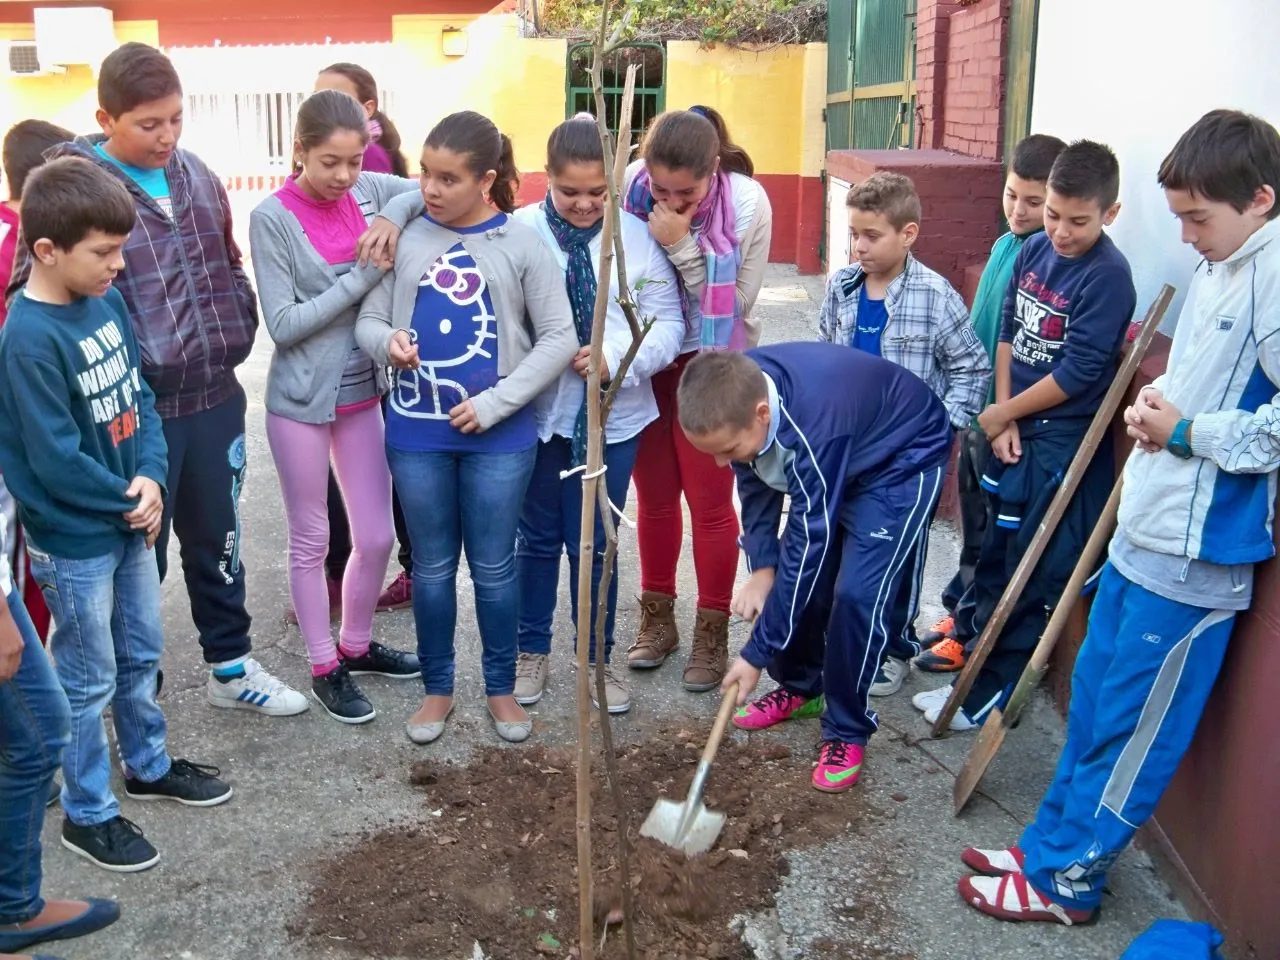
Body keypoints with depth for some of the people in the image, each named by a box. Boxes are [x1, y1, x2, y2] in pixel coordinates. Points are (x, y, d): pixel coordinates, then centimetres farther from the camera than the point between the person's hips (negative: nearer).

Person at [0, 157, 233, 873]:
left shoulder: (108, 300, -2)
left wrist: (152, 478, -12)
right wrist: (129, 499, -12)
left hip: (131, 519, 7)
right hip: (75, 539, -7)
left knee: (142, 654, 22)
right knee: (89, 680, 8)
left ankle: (149, 765, 43)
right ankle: (88, 814, 26)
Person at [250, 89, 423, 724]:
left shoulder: (370, 192, -2)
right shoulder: (272, 219, -13)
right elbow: (282, 324, -16)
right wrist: (362, 277, -20)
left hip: (363, 392, 4)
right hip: (302, 402, -4)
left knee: (376, 536, 12)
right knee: (311, 541, 10)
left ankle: (356, 645, 35)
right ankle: (325, 669, 26)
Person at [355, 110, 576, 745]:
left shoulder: (522, 245, -5)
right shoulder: (405, 238, -1)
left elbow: (558, 338, -4)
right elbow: (368, 319, 4)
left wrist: (496, 403, -11)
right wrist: (387, 343, -20)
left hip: (499, 435, -1)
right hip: (417, 432, 2)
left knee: (493, 567, 11)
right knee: (432, 567, 14)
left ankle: (501, 688, 29)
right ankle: (438, 688, 31)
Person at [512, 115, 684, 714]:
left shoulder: (638, 239, -4)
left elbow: (668, 326, -3)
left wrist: (617, 360, -18)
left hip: (612, 417, 0)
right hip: (537, 414, 0)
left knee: (595, 543, 10)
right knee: (538, 538, 15)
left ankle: (597, 658, 29)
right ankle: (531, 649, 34)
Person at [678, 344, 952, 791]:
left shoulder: (814, 426, -42)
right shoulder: (738, 394, -22)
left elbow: (809, 544, -35)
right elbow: (756, 484, -4)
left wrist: (758, 653, -28)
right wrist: (761, 567, -15)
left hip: (905, 458, -7)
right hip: (837, 461, 7)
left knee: (857, 592, -17)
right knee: (786, 573, 3)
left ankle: (848, 732, 2)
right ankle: (799, 687, 27)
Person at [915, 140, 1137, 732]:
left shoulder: (1108, 276, -18)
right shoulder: (1034, 250, 2)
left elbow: (1077, 373, -20)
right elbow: (1009, 333, 7)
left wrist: (1004, 414, -9)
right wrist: (1002, 419, -2)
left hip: (1063, 444, -7)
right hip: (1014, 426, 7)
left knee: (1035, 571, 3)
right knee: (996, 543, 22)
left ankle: (993, 689, 14)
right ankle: (974, 635, 41)